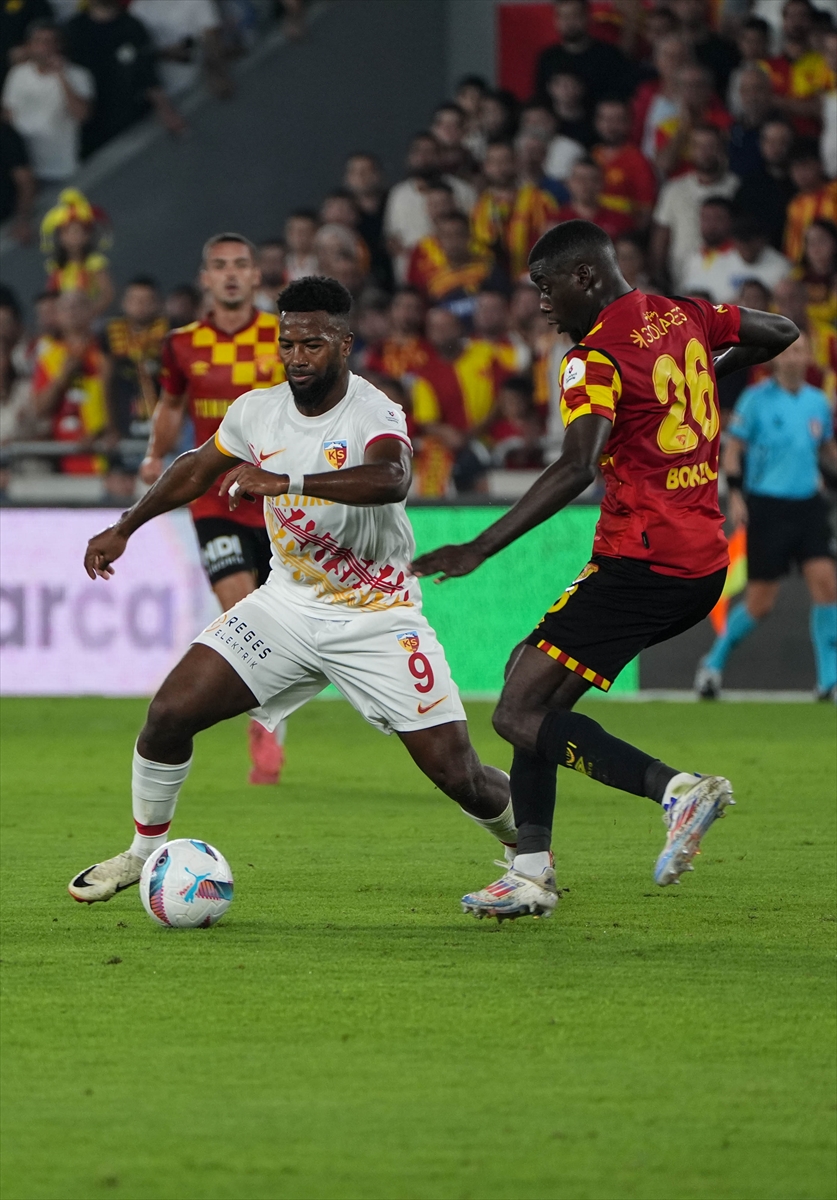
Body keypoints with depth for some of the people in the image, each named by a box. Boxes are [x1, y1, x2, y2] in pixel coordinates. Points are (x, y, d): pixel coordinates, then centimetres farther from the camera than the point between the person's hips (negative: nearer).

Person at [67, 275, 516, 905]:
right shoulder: (258, 410, -4)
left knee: (458, 775, -9)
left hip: (378, 621, -5)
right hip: (289, 603, 5)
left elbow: (390, 479, -47)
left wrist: (286, 481, -56)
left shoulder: (376, 415, -23)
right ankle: (145, 852, 15)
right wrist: (124, 528, 23)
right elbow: (197, 470, 18)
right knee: (170, 713, -8)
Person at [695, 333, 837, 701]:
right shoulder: (756, 399, -5)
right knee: (760, 603, -2)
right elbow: (732, 449, -2)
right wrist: (735, 495, -12)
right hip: (766, 506, -4)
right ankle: (713, 663, 22)